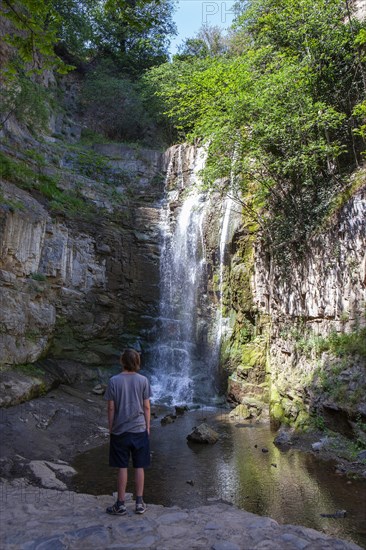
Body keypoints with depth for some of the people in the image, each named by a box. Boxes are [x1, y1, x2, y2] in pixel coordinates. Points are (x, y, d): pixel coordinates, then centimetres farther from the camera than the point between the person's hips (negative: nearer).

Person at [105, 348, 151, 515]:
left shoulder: (114, 381, -9)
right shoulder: (143, 380, -6)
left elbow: (111, 408, -6)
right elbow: (146, 407, -3)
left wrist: (110, 428, 5)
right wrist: (147, 427, 7)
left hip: (120, 431, -1)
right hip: (139, 430, 1)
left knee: (122, 468, 10)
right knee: (139, 467, 11)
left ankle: (121, 504, 19)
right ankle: (139, 503, 20)